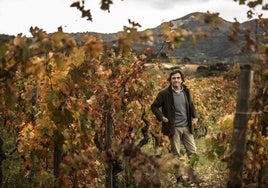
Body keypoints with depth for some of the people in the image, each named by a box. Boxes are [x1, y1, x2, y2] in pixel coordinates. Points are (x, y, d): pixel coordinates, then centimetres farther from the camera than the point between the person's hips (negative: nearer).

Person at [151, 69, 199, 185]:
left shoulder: (186, 91, 5)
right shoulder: (164, 93, -8)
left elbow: (191, 105, 20)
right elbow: (154, 106, -1)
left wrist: (195, 117, 6)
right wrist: (161, 117, -11)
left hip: (187, 127, 4)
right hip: (174, 128, -4)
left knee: (193, 151, 8)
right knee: (176, 154, 6)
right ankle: (179, 177, 18)